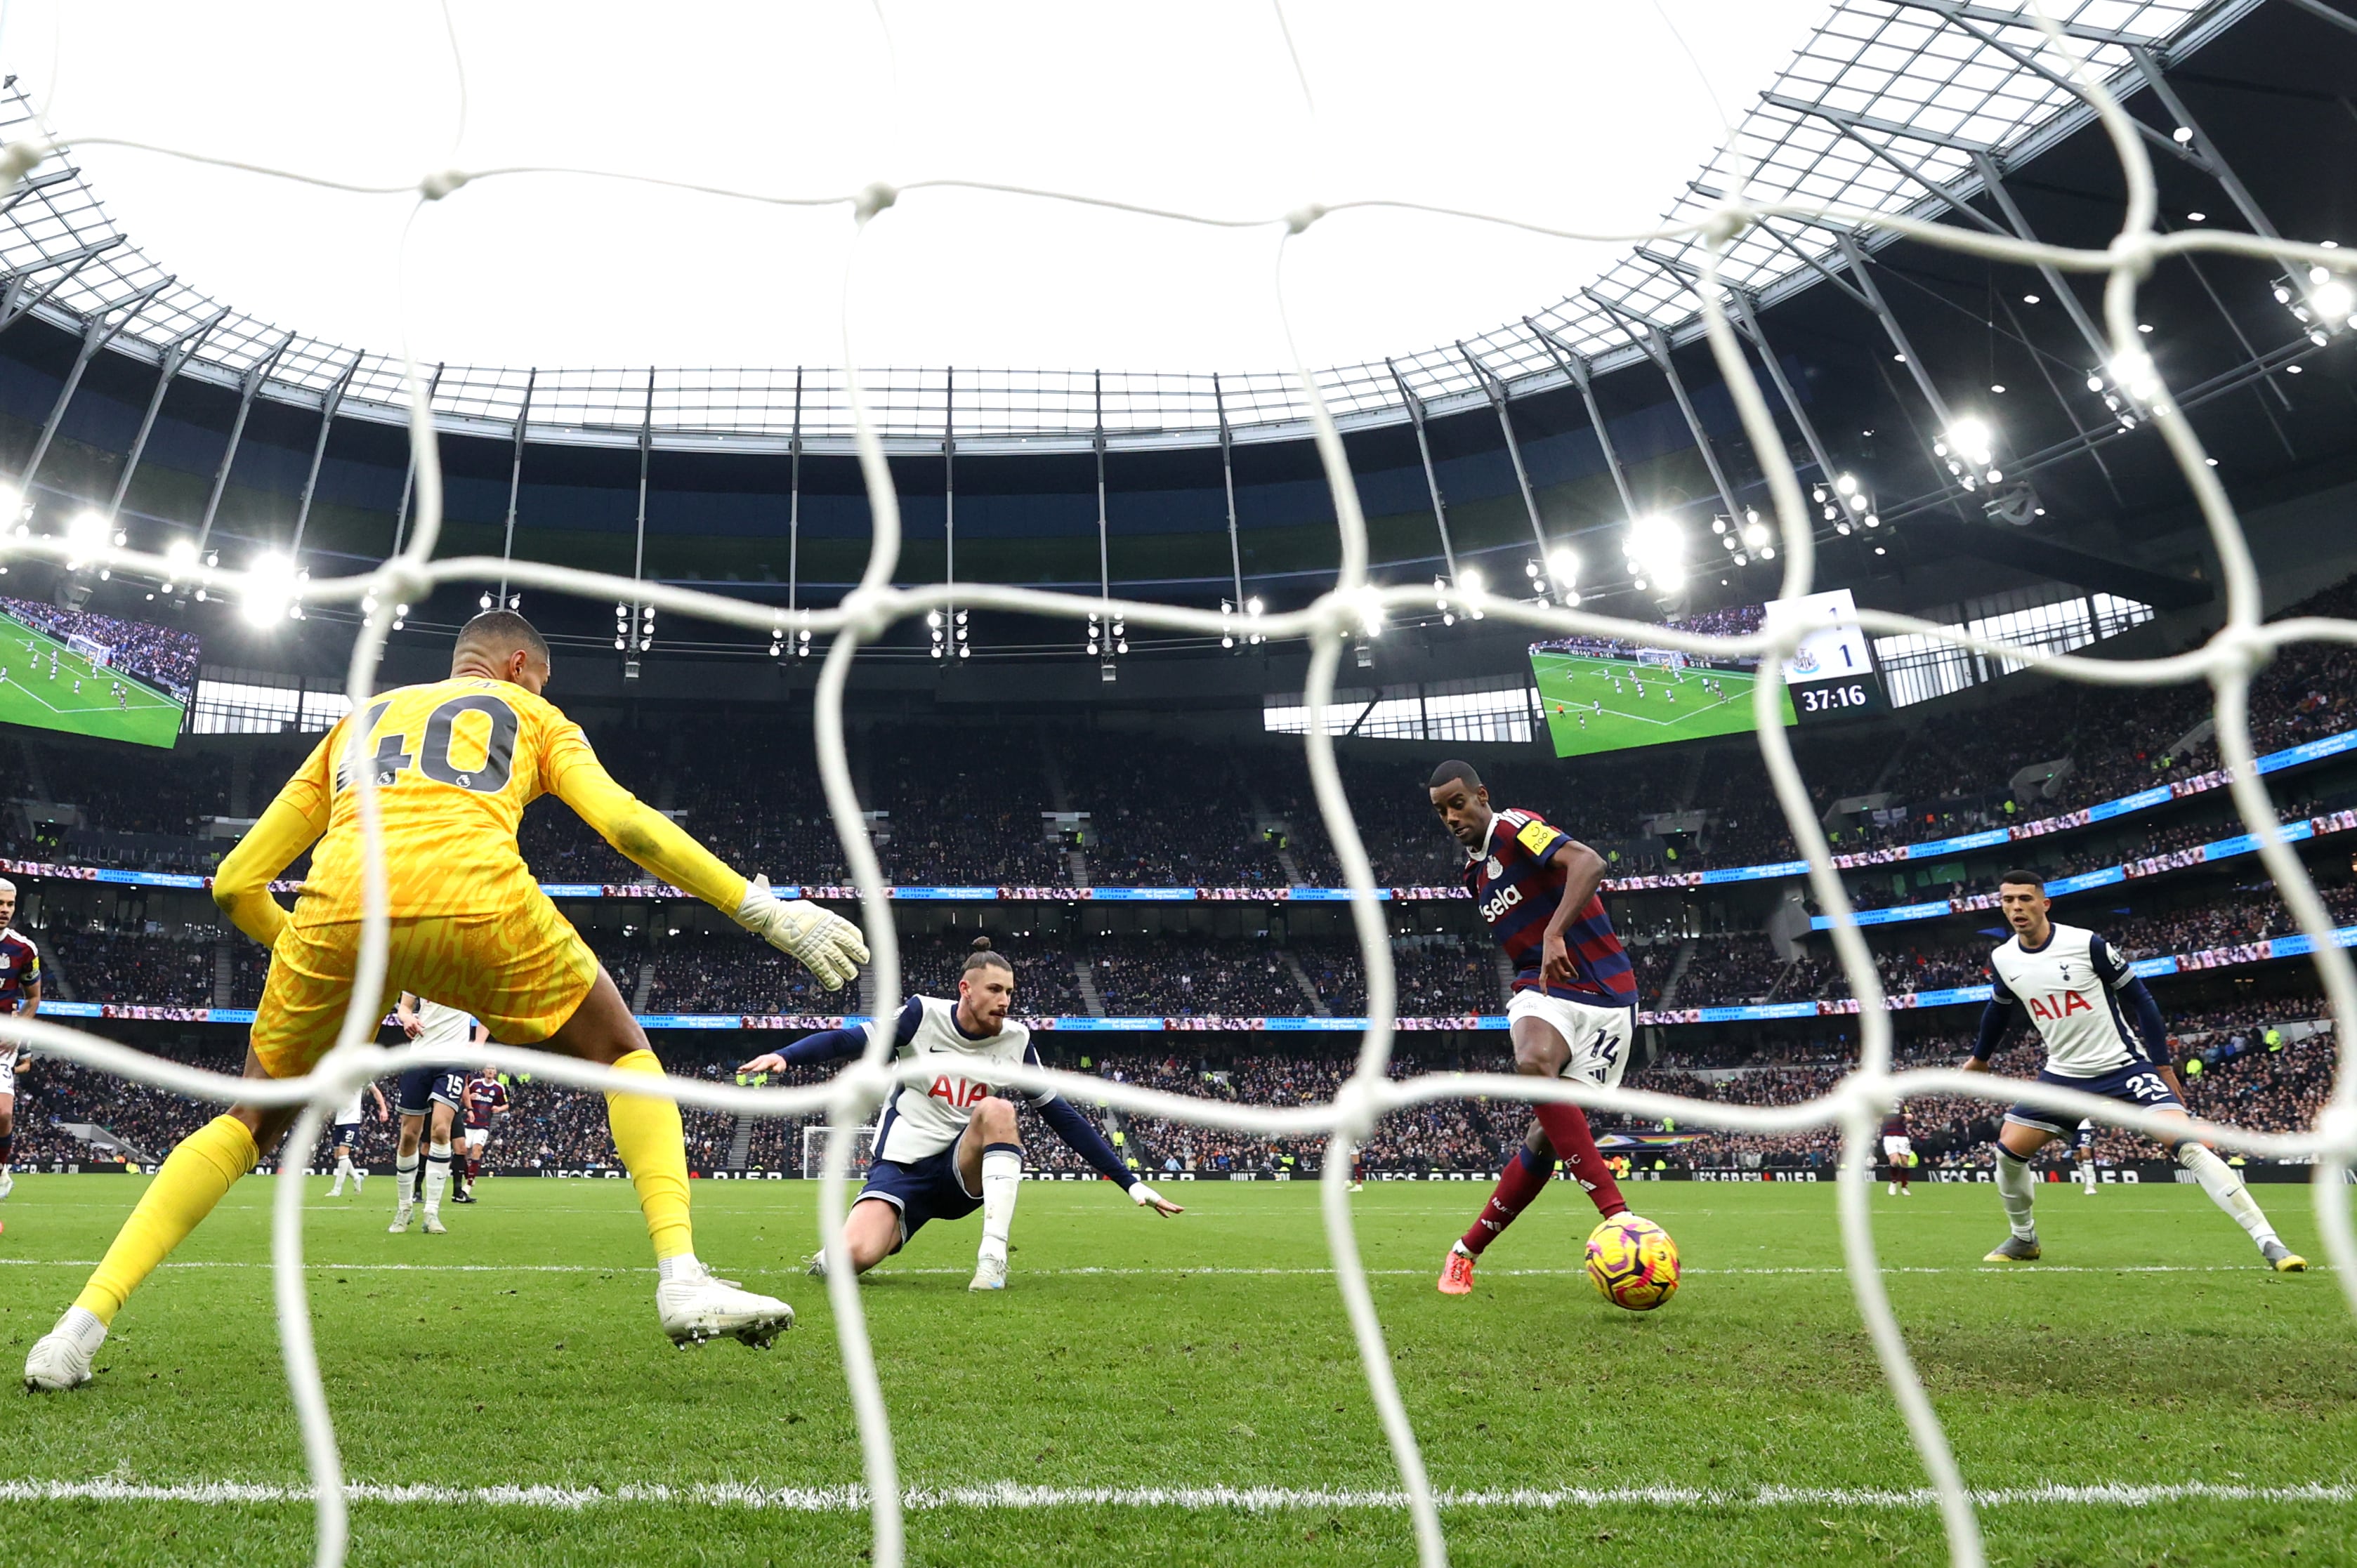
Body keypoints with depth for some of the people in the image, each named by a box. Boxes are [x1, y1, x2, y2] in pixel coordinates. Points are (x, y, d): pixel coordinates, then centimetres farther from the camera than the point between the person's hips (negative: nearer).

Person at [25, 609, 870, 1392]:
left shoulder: (358, 720, 36)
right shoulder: (529, 712, 27)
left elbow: (234, 882, 31)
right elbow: (627, 824, 7)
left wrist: (301, 947, 48)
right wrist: (767, 910, 7)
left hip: (337, 911, 3)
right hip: (475, 901, -3)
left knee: (252, 1122, 27)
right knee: (625, 1057, 17)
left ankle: (82, 1324, 19)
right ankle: (682, 1278, 2)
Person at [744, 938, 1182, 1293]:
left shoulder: (1016, 1040, -2)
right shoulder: (924, 1015, -8)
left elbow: (1063, 1117, 1)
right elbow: (849, 1040, -14)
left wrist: (1130, 1183, -1)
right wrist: (784, 1056, -34)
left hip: (964, 1170, 1)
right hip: (901, 1168, -1)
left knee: (997, 1110, -29)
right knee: (855, 1256, -26)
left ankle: (993, 1258, -31)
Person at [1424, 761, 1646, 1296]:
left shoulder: (1515, 828, -7)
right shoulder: (1475, 872, 18)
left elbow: (1589, 864, -24)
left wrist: (1555, 935, -34)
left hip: (1606, 996, -5)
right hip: (1543, 991, 5)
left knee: (1548, 1135, -9)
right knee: (1533, 1062, -32)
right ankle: (1617, 1213, -30)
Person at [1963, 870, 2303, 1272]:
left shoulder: (2087, 944, -17)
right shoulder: (2002, 960, -4)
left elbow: (2139, 998, -7)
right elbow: (1999, 1010, 17)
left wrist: (2162, 1065, -7)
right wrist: (1980, 1057, 30)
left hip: (2123, 1066, -4)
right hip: (2064, 1074, 4)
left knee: (2191, 1145, -19)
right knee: (2009, 1151, -3)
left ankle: (2268, 1241, -14)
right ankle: (2023, 1239, 20)